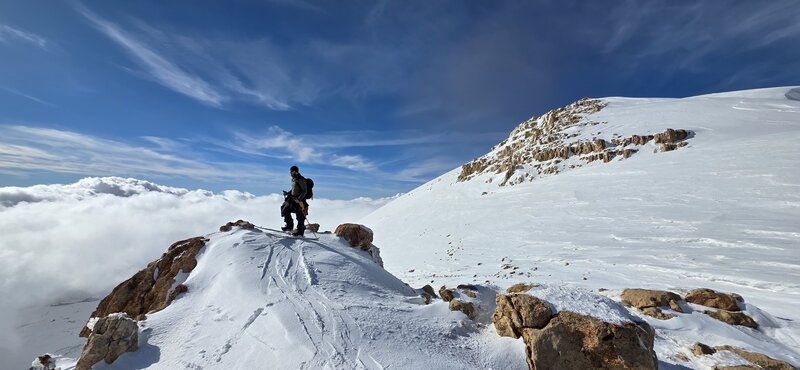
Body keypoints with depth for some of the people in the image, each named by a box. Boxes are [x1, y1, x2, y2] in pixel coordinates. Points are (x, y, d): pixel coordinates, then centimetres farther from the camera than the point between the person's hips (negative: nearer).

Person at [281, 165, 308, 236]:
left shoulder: (301, 180, -16)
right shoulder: (293, 179, 12)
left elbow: (304, 191, -19)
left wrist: (299, 199, -27)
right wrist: (288, 193, 9)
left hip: (300, 199, -9)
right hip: (293, 198, 10)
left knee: (300, 216, -3)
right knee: (285, 210, 12)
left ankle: (300, 232, 6)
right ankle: (289, 226, 25)